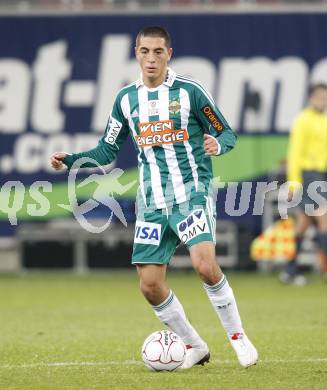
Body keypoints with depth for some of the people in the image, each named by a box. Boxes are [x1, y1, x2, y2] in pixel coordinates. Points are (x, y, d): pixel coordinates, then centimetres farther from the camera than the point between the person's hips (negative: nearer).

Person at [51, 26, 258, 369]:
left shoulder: (189, 91, -4)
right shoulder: (127, 99, 9)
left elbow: (227, 134, 1)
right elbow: (107, 150, 16)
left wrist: (218, 144, -22)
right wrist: (70, 160, 1)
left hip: (191, 193, -4)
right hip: (152, 203, 5)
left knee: (204, 264, -26)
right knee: (150, 285, -3)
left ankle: (237, 336, -8)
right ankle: (194, 347, 17)